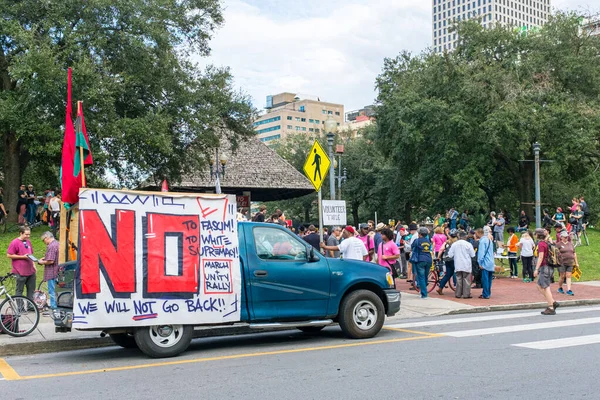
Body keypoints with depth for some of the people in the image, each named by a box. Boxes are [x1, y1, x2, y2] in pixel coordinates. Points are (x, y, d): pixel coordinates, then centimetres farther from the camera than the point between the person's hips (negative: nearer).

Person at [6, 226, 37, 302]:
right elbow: (9, 255, -13)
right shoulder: (15, 242, -10)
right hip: (21, 272, -7)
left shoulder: (28, 242, 12)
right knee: (19, 290, 3)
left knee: (31, 290, 12)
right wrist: (23, 257, -17)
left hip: (31, 271, 7)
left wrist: (33, 265, 16)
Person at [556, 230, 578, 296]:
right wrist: (557, 261, -14)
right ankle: (560, 288, 20)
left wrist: (576, 262, 16)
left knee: (568, 276, 0)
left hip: (570, 263, 4)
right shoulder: (558, 244, -3)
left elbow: (574, 253, 18)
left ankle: (569, 290, -2)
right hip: (562, 263, -4)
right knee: (562, 276, 0)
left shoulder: (570, 244, 14)